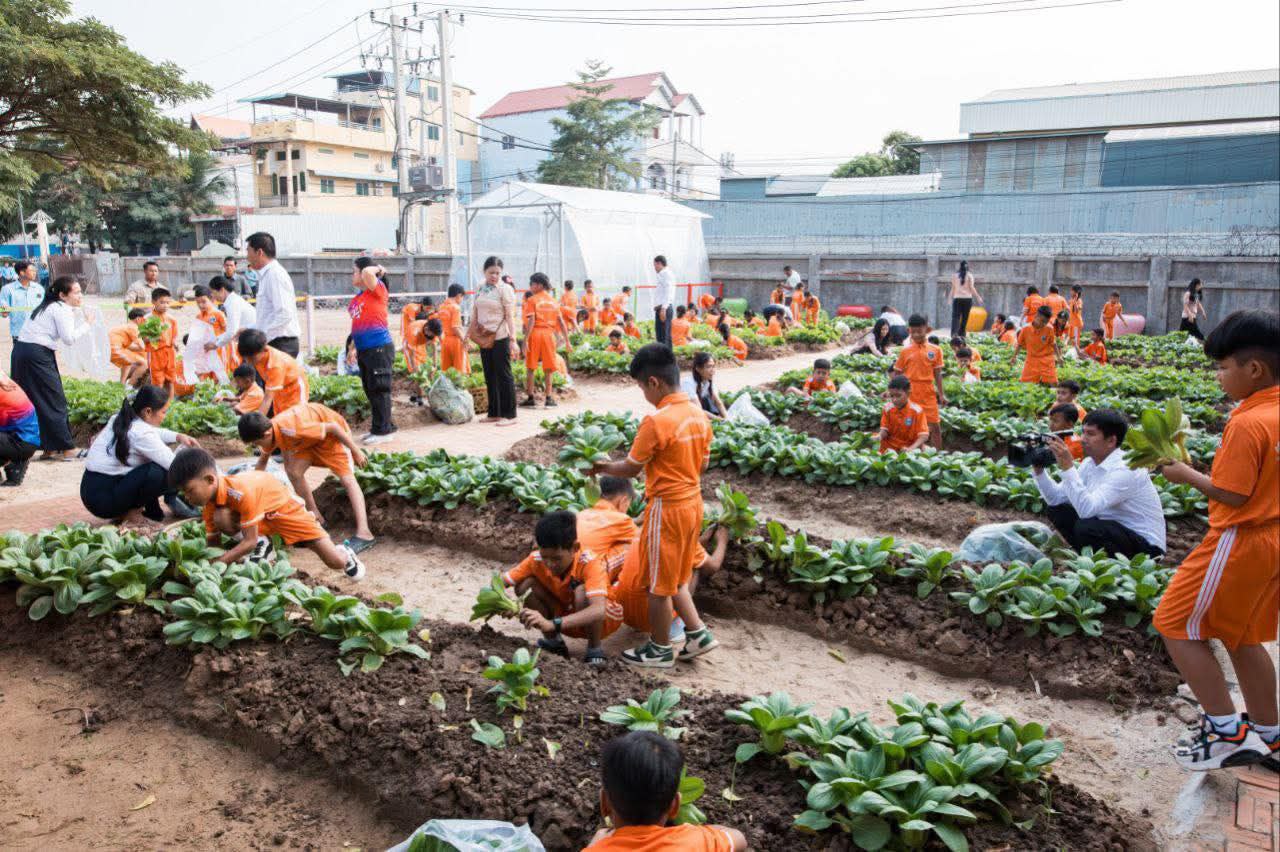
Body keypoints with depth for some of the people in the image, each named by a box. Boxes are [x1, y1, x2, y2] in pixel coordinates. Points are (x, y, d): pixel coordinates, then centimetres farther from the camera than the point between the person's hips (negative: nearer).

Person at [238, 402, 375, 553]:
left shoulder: (291, 429, -38)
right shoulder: (268, 432, -11)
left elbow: (333, 427, -30)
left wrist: (356, 451, -23)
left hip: (331, 433, -8)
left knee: (347, 479, -16)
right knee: (294, 472, -1)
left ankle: (364, 533, -27)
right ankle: (316, 517, 12)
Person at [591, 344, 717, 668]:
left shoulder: (656, 422, -22)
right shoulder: (699, 415, 1)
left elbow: (630, 468, -13)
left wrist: (601, 468, 4)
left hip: (667, 508, -8)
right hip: (693, 502, 8)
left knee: (659, 584, 9)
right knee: (677, 578, 23)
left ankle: (660, 649, 22)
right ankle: (697, 633, 23)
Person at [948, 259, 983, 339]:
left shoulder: (955, 275, 4)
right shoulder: (969, 275, 0)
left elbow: (953, 288, 6)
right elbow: (971, 288, -3)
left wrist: (951, 298, 15)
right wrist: (978, 297, 3)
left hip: (957, 298, 1)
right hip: (967, 298, -1)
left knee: (955, 316, -4)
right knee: (965, 317, 8)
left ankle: (954, 333, -23)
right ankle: (961, 333, 9)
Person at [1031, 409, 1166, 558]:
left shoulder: (1126, 469, -25)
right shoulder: (1089, 463, 0)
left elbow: (1087, 509, -35)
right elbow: (1056, 498, 0)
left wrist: (1067, 466, -36)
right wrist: (1038, 469, -13)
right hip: (1114, 529, 8)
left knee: (1086, 528, -31)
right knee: (1056, 509, 1)